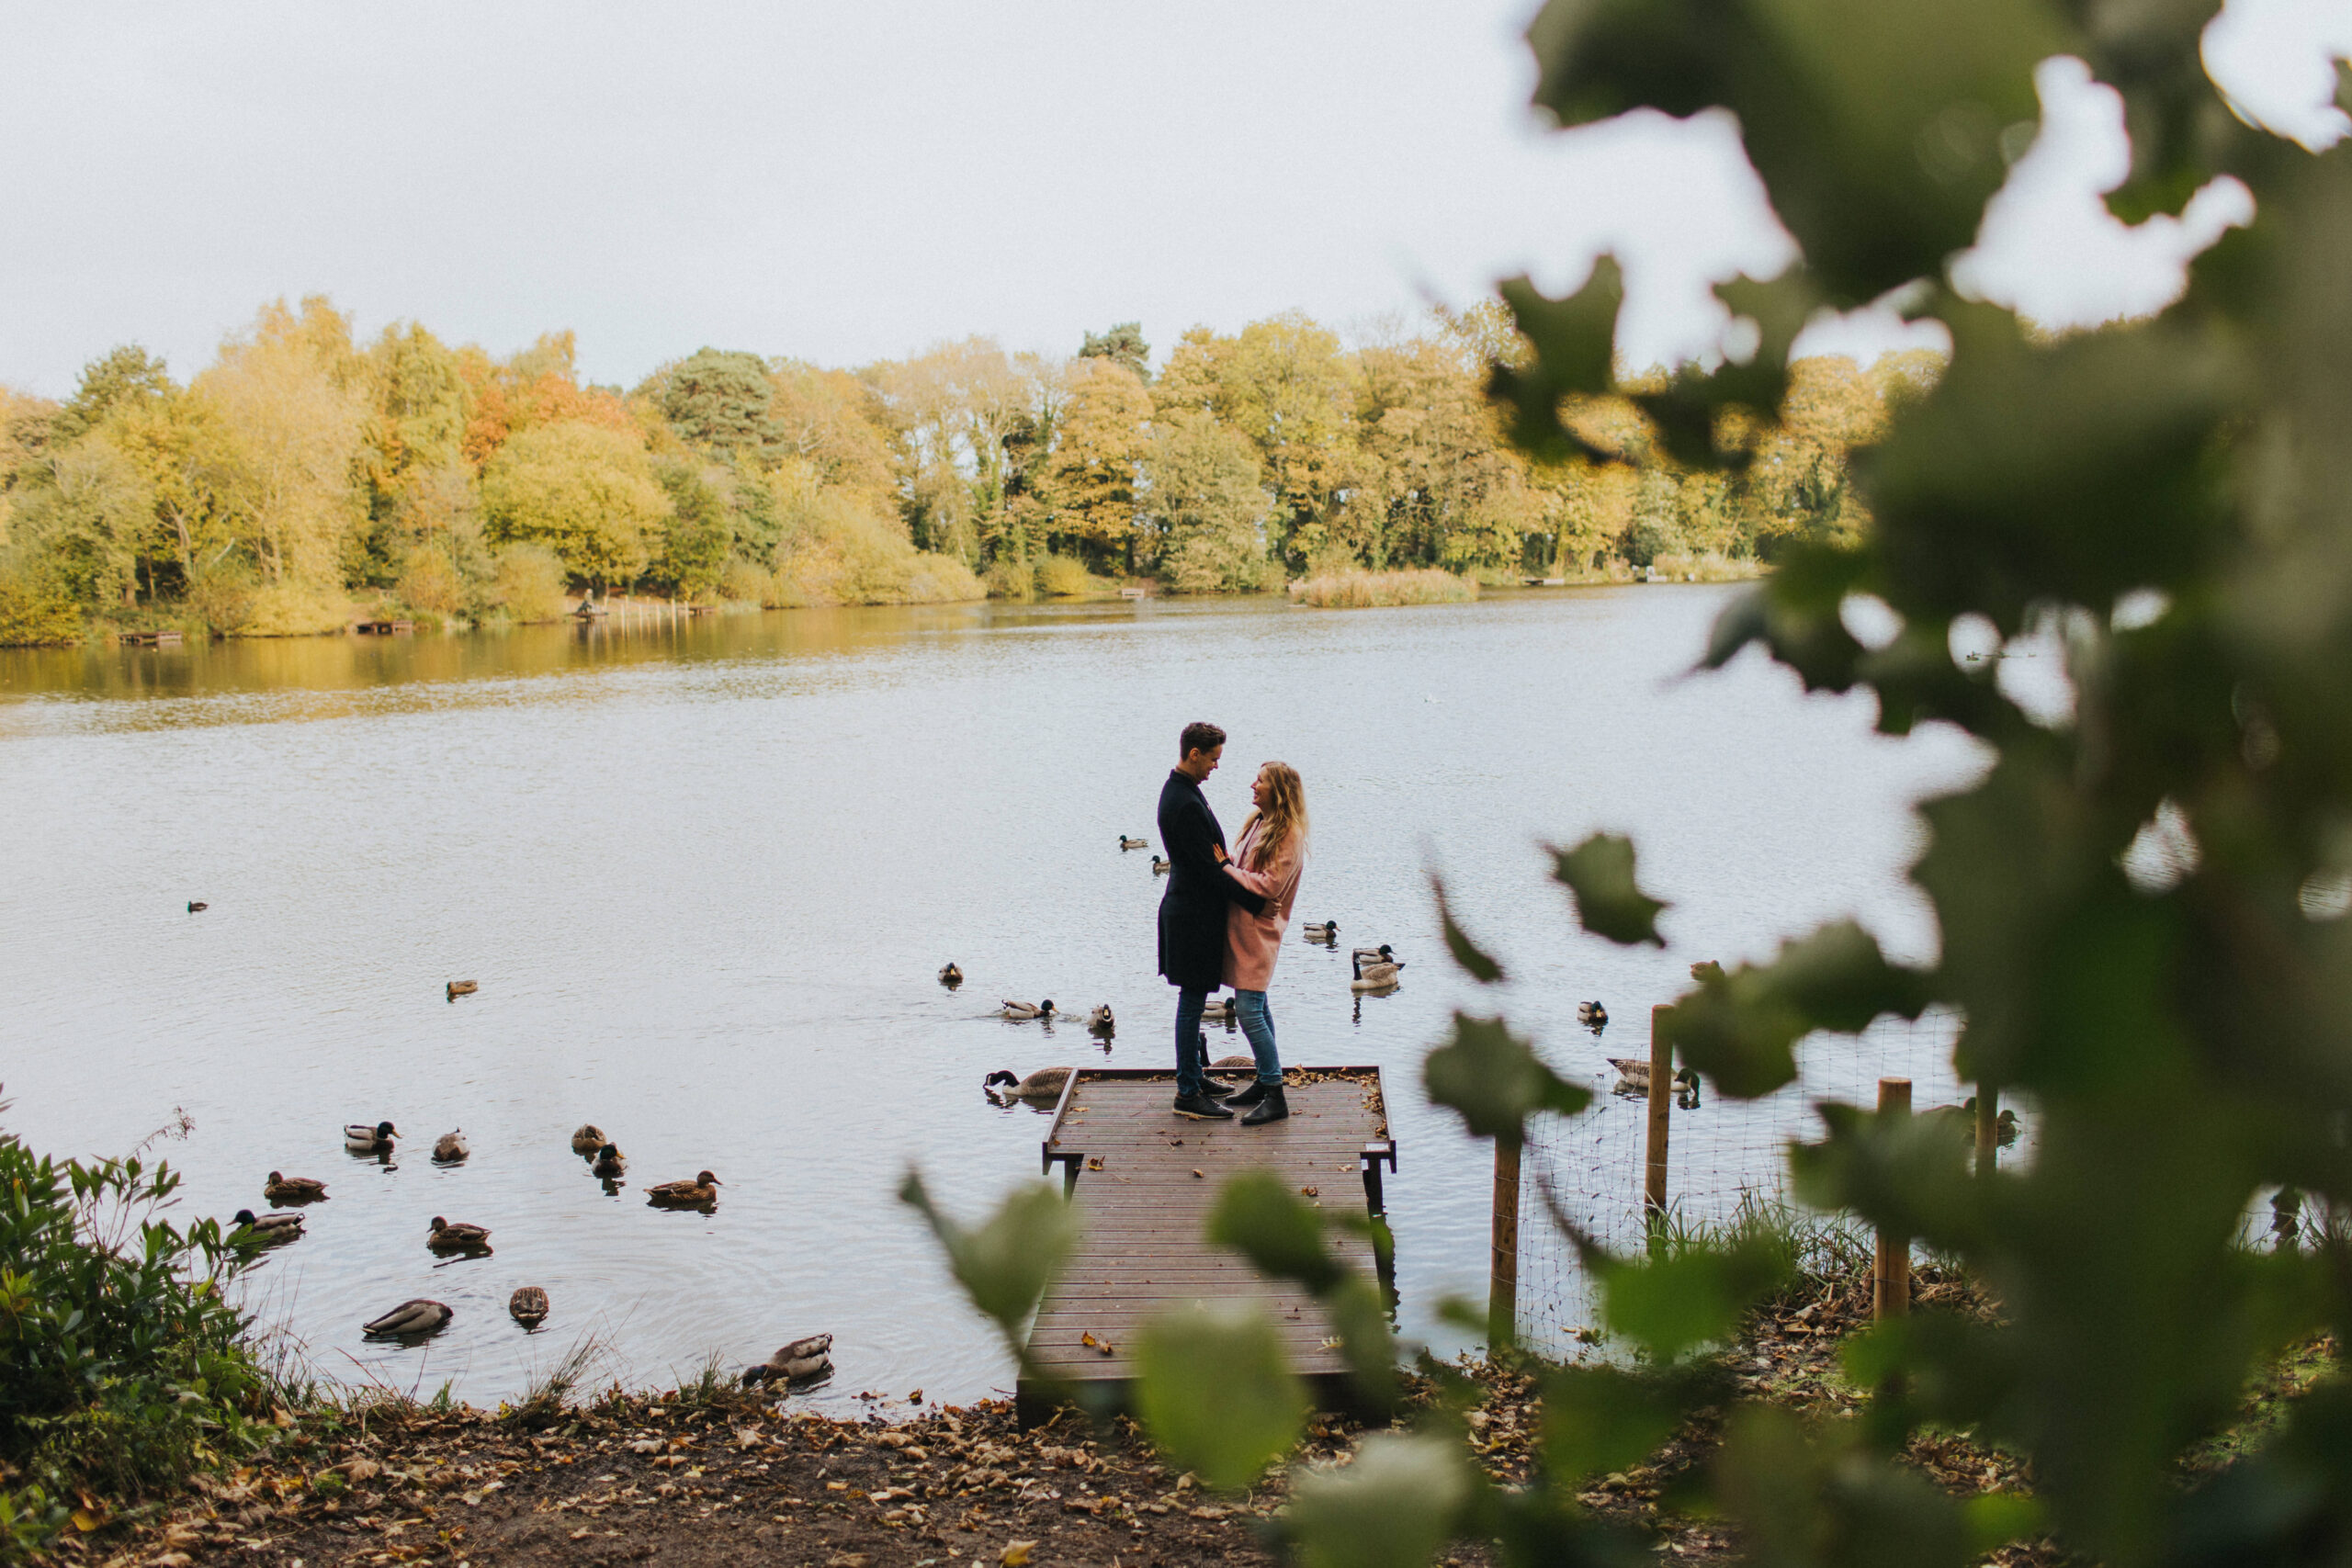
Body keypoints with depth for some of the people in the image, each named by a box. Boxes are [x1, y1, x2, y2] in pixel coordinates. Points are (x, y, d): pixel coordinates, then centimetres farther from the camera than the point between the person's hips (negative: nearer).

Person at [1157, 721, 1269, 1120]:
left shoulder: (1181, 791, 9)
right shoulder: (1185, 804, -23)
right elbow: (1209, 868, -23)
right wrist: (1256, 904, -19)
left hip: (1191, 910, 11)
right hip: (1194, 916, -11)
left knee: (1193, 1001, 20)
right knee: (1192, 1001, -2)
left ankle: (1194, 1075, 32)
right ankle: (1188, 1094, 5)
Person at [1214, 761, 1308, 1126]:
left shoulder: (1289, 834, -15)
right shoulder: (1258, 822, 12)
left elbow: (1269, 885, -20)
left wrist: (1225, 867, -15)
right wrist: (1226, 863, -3)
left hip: (1259, 929, -9)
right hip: (1240, 926, 9)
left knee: (1248, 1008, -11)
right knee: (1255, 1007, 14)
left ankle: (1275, 1097, -6)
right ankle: (1264, 1083, 23)